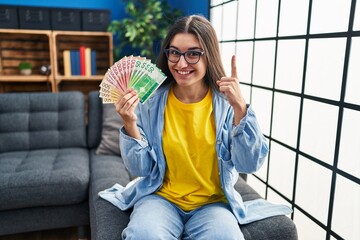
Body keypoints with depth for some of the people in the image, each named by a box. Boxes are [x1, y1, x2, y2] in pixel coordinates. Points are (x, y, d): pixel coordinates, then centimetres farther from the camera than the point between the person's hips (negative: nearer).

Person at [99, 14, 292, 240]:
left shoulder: (226, 102, -8)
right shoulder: (151, 101, -7)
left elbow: (250, 164, -14)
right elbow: (141, 168, -5)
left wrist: (240, 109, -26)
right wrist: (130, 125, -21)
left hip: (213, 202, 1)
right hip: (161, 197, 0)